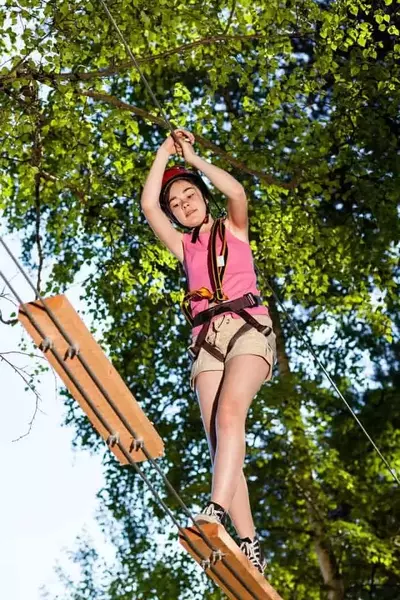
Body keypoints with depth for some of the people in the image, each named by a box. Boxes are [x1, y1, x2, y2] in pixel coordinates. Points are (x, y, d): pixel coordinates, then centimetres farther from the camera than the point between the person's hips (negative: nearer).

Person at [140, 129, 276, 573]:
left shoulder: (233, 229, 17)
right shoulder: (183, 246, 23)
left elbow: (236, 192, -4)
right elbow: (148, 206, 10)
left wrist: (192, 158, 8)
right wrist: (165, 151, 16)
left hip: (248, 327, -3)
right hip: (206, 338, 3)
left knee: (229, 411, -31)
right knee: (218, 444, -12)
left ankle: (216, 511, -45)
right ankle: (249, 546, -16)